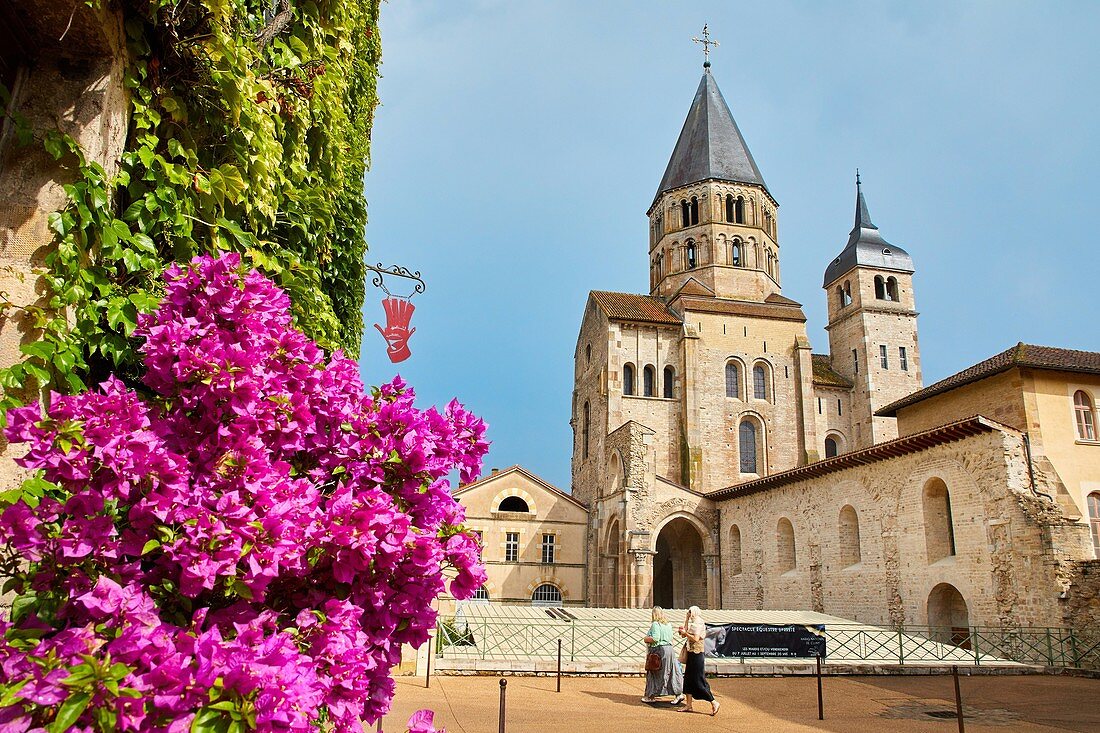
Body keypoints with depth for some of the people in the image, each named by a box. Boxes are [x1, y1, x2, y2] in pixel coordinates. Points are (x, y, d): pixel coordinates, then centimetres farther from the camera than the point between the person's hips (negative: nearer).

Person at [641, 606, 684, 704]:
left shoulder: (655, 624, -13)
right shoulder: (668, 624, 10)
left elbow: (655, 638, -22)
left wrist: (647, 639, -6)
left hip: (658, 650, -7)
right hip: (669, 649, 7)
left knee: (654, 674, 4)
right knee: (672, 673, 10)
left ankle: (651, 696, 12)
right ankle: (679, 694, 5)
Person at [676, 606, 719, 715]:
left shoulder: (698, 624, -13)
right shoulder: (693, 624, 15)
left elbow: (695, 638, -23)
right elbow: (690, 638, 17)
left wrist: (685, 632, -16)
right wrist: (683, 632, 4)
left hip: (696, 655, -10)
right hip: (691, 654, 10)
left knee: (698, 682, -6)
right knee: (688, 680, 10)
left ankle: (714, 703, 0)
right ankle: (688, 705, 14)